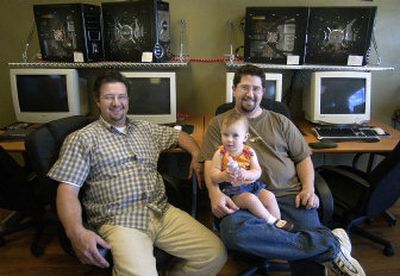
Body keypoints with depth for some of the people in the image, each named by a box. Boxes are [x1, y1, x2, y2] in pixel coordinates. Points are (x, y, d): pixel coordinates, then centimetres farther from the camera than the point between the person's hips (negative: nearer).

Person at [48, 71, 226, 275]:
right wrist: (76, 232, -22)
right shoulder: (82, 138, 3)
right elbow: (67, 190, -4)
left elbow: (179, 135, 31)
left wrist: (197, 156, 10)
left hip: (163, 212, 5)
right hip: (119, 221, -5)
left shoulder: (145, 129, 19)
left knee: (216, 253, -7)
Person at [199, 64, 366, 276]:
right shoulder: (218, 124, 14)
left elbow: (303, 158, 18)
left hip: (290, 195, 0)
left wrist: (308, 188, -1)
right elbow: (211, 164, 4)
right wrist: (215, 193, -16)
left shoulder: (280, 122, 19)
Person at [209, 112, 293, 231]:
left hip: (251, 185, 4)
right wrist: (224, 176, -31)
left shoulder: (249, 152, 1)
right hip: (232, 190, -4)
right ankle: (273, 221, -15)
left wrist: (246, 174, -28)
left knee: (269, 196, -13)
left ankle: (277, 221, -2)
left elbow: (257, 172, -6)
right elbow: (213, 175, -9)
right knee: (250, 198, -27)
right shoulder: (220, 153, -6)